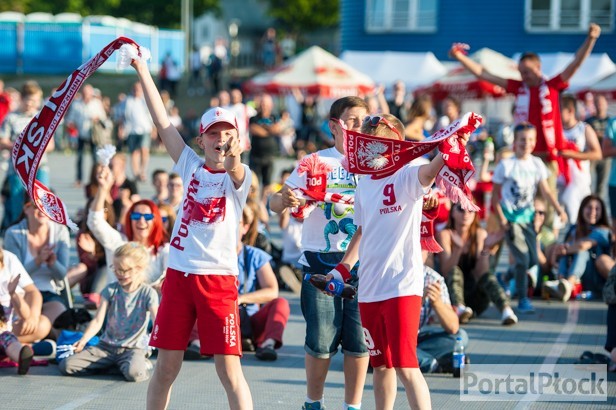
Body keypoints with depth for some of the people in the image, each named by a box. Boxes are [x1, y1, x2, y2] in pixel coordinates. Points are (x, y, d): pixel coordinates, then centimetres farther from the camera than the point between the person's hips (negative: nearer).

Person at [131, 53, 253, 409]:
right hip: (179, 273, 4)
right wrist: (141, 69, 2)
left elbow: (237, 175, -27)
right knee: (166, 367, 8)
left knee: (230, 369, -6)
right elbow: (162, 120, 5)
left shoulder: (240, 177, -2)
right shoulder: (191, 166, 8)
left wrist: (234, 159, -51)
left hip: (219, 277, -4)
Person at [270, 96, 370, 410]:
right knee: (321, 340, 0)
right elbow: (275, 202, -2)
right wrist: (284, 200, -26)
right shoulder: (315, 162, 2)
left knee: (359, 339, 0)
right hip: (321, 262, -2)